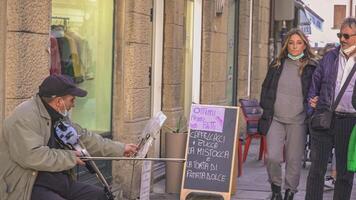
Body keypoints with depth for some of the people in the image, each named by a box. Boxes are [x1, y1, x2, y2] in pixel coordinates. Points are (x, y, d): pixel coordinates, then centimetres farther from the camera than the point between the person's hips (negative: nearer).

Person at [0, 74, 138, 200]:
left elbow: (85, 138, 23)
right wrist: (69, 157, -17)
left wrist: (120, 149, 20)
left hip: (60, 182, 10)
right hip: (27, 189, -10)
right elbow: (32, 156, -29)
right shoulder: (25, 117, -18)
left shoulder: (59, 117, 14)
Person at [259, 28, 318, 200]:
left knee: (294, 160, 4)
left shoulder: (312, 67, 0)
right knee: (272, 157, -7)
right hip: (275, 119, 2)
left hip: (297, 121, -2)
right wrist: (266, 109, 7)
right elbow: (266, 88, 14)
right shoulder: (277, 65, 8)